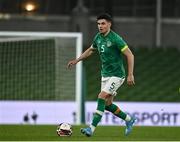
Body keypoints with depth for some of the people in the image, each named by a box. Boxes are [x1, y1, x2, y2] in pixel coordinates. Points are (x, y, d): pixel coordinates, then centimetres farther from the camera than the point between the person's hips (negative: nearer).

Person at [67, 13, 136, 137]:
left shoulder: (115, 39, -18)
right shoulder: (98, 37, 4)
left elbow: (130, 55, -17)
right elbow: (90, 50, 25)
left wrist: (130, 75, -21)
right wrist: (76, 60, 19)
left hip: (116, 75, -8)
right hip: (105, 74, 8)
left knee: (102, 98, -19)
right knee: (108, 104, 8)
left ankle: (92, 128, -20)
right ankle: (129, 120, 29)